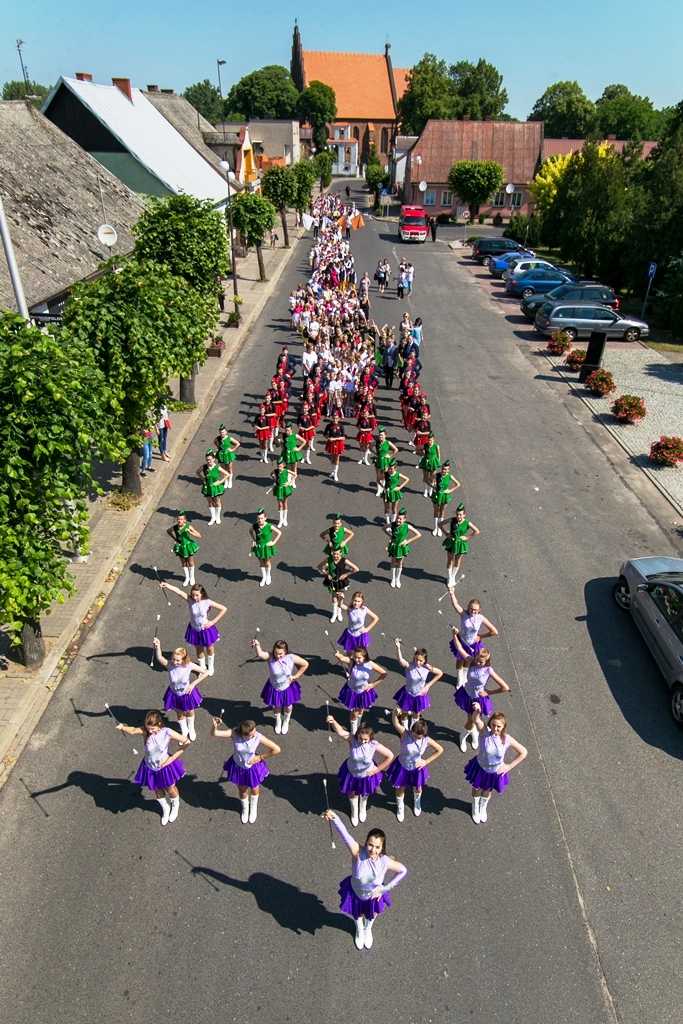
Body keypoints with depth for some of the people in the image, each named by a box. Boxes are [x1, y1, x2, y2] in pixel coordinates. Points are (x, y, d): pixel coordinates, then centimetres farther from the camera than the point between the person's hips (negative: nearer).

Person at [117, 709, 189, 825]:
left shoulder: (167, 732, -28)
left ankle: (175, 806, 57)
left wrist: (173, 757, -20)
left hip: (164, 766, -2)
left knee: (170, 790, 22)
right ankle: (165, 809, 56)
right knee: (158, 791, 25)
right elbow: (133, 731, -48)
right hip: (150, 768, 2)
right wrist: (123, 727, -69)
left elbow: (187, 742, -22)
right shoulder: (145, 731, -25)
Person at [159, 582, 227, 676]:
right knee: (199, 649, 22)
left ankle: (210, 666, 50)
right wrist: (166, 585, -51)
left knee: (209, 648, 22)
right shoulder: (190, 600, -21)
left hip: (206, 629, -1)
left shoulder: (207, 602, -24)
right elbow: (178, 591, -37)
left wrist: (213, 621, -18)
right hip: (194, 630, 1)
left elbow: (224, 609, -19)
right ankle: (202, 667, 47)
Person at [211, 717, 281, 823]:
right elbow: (214, 734, -36)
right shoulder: (234, 734, -31)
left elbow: (276, 749, -26)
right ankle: (245, 808, 60)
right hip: (238, 767, 1)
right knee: (242, 791, 25)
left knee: (254, 789, 26)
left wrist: (261, 757, -18)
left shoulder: (258, 737, -33)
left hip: (252, 768, 0)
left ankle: (253, 808, 61)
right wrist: (215, 726, -57)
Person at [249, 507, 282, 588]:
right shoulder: (255, 526, -15)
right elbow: (250, 531, 8)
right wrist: (254, 540, 2)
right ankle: (263, 577, 38)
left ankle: (268, 576, 42)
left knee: (267, 562, 17)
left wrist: (273, 542, -13)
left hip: (267, 547, -2)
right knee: (261, 563, 17)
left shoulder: (269, 526, -23)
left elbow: (279, 533, -14)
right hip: (259, 547, 2)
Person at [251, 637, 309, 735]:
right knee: (277, 707, 23)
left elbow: (305, 664, -12)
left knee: (288, 707, 24)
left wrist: (296, 676, -11)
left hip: (287, 688, 1)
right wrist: (257, 646, -72)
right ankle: (278, 722, 57)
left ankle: (286, 722, 58)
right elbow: (260, 654, -51)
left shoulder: (291, 658, -25)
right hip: (274, 688, -1)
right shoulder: (270, 657, -28)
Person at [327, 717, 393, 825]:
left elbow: (390, 756, -20)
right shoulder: (352, 739, -34)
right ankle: (354, 812, 60)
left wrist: (377, 769, -15)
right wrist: (333, 722, -74)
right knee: (352, 794, 26)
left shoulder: (375, 745, -32)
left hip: (367, 774, 0)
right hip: (351, 773, 0)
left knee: (364, 793, 30)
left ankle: (363, 809, 66)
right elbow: (340, 732, -54)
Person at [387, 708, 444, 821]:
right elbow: (396, 724, -50)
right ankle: (400, 807, 52)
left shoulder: (427, 740, -24)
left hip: (417, 768, 2)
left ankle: (417, 803, 62)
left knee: (417, 789, 26)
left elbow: (440, 750, -9)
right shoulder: (405, 734, -31)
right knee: (400, 789, 19)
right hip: (402, 767, -2)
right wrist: (394, 713, -72)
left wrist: (426, 761, -9)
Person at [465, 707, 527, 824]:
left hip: (495, 772, 1)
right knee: (477, 790, 26)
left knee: (487, 791, 29)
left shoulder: (507, 739, -26)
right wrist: (477, 711, -76)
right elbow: (477, 720, -54)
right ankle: (475, 809, 58)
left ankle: (483, 808, 62)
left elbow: (524, 752, -12)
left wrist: (509, 766, -9)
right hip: (480, 768, -1)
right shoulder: (484, 732, -31)